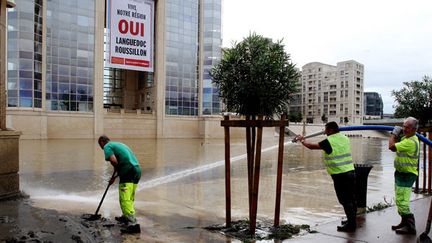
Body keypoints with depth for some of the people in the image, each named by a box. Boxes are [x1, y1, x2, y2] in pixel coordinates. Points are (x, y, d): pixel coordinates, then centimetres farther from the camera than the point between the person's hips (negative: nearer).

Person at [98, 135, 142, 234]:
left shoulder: (107, 146, 2)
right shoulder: (119, 144, 29)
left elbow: (113, 160, -17)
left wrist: (116, 169, 5)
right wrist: (114, 177, 40)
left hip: (128, 173, -9)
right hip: (137, 170, 9)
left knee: (125, 200, -9)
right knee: (130, 198, 23)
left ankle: (133, 224, -16)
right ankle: (126, 217, 39)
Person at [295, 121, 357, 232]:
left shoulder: (329, 141, -10)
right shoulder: (345, 138, 10)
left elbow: (311, 146, -5)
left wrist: (302, 140, 11)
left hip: (340, 175, -7)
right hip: (351, 172, 7)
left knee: (345, 200, -1)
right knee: (351, 199, 15)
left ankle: (351, 225, 4)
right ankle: (352, 220, 28)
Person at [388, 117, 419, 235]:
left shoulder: (411, 142, -24)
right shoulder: (406, 138, 9)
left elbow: (391, 147, -25)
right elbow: (396, 146, 17)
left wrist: (393, 134, -9)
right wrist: (397, 135, 2)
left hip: (406, 175, -11)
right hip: (401, 173, 11)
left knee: (402, 202, -10)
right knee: (400, 201, 19)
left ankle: (410, 227, -3)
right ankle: (405, 223, 31)